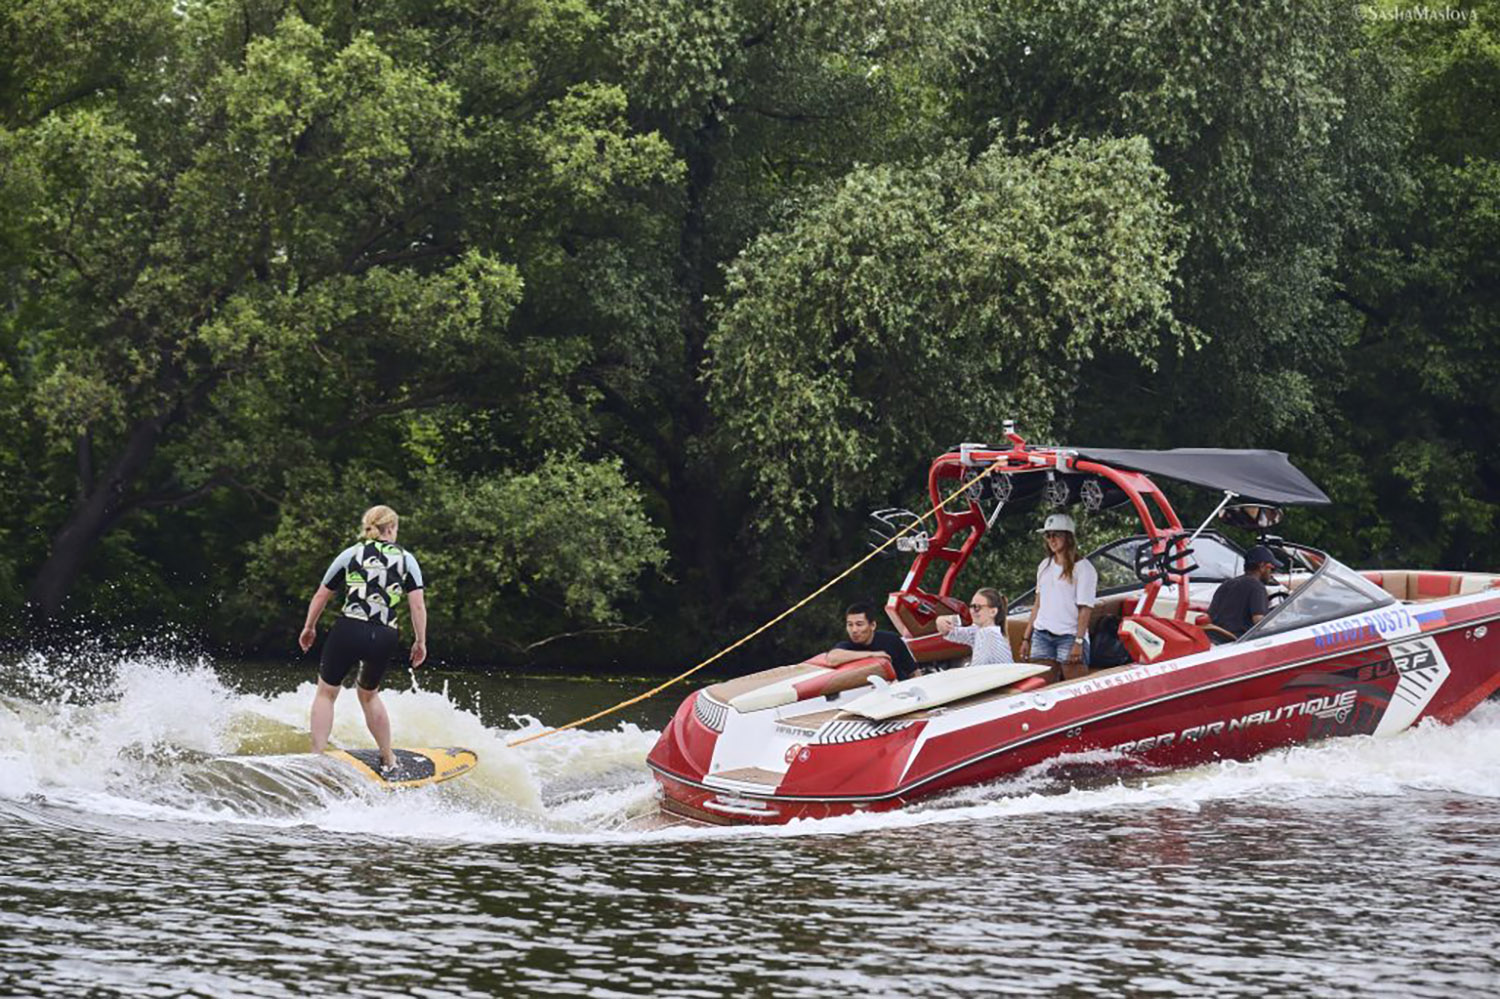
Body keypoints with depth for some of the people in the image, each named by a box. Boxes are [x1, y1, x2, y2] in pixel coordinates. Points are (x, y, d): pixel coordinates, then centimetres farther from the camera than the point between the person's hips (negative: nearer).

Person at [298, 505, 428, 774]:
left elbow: (321, 596, 15)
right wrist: (420, 642, 11)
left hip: (348, 630, -2)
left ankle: (317, 756, -1)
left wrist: (309, 627, 29)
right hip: (385, 638, 2)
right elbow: (418, 605, 2)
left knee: (326, 693, 13)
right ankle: (388, 762, 29)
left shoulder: (350, 554, 10)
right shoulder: (406, 559, 10)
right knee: (369, 694, 25)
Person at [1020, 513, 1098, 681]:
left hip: (1069, 635, -6)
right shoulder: (1044, 566, 17)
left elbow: (1085, 609, -8)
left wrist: (1078, 642, -16)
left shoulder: (1082, 568, -2)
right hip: (1041, 634, 6)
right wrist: (1026, 638, 17)